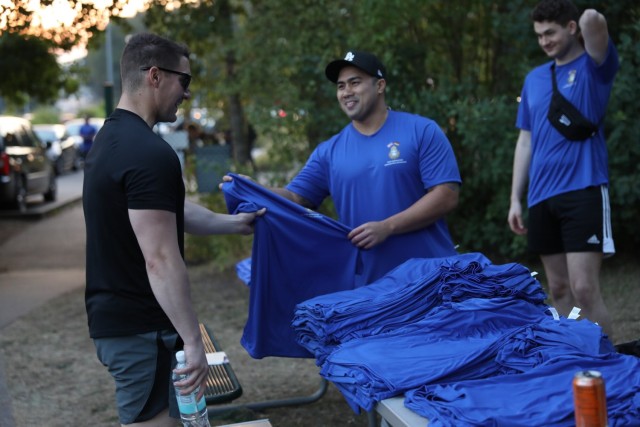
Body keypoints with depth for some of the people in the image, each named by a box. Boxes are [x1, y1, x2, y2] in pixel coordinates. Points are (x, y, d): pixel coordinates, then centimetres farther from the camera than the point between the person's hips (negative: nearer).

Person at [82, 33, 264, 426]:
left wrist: (234, 223, 29)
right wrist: (192, 341, -21)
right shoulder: (149, 153, -22)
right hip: (141, 327, -10)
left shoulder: (114, 138, 11)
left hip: (114, 317, 10)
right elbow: (160, 260, -25)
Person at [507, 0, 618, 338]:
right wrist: (515, 199, 10)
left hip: (582, 190, -6)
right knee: (559, 290, 10)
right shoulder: (534, 78, 16)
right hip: (541, 196, 6)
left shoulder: (594, 66, -1)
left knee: (584, 289, -13)